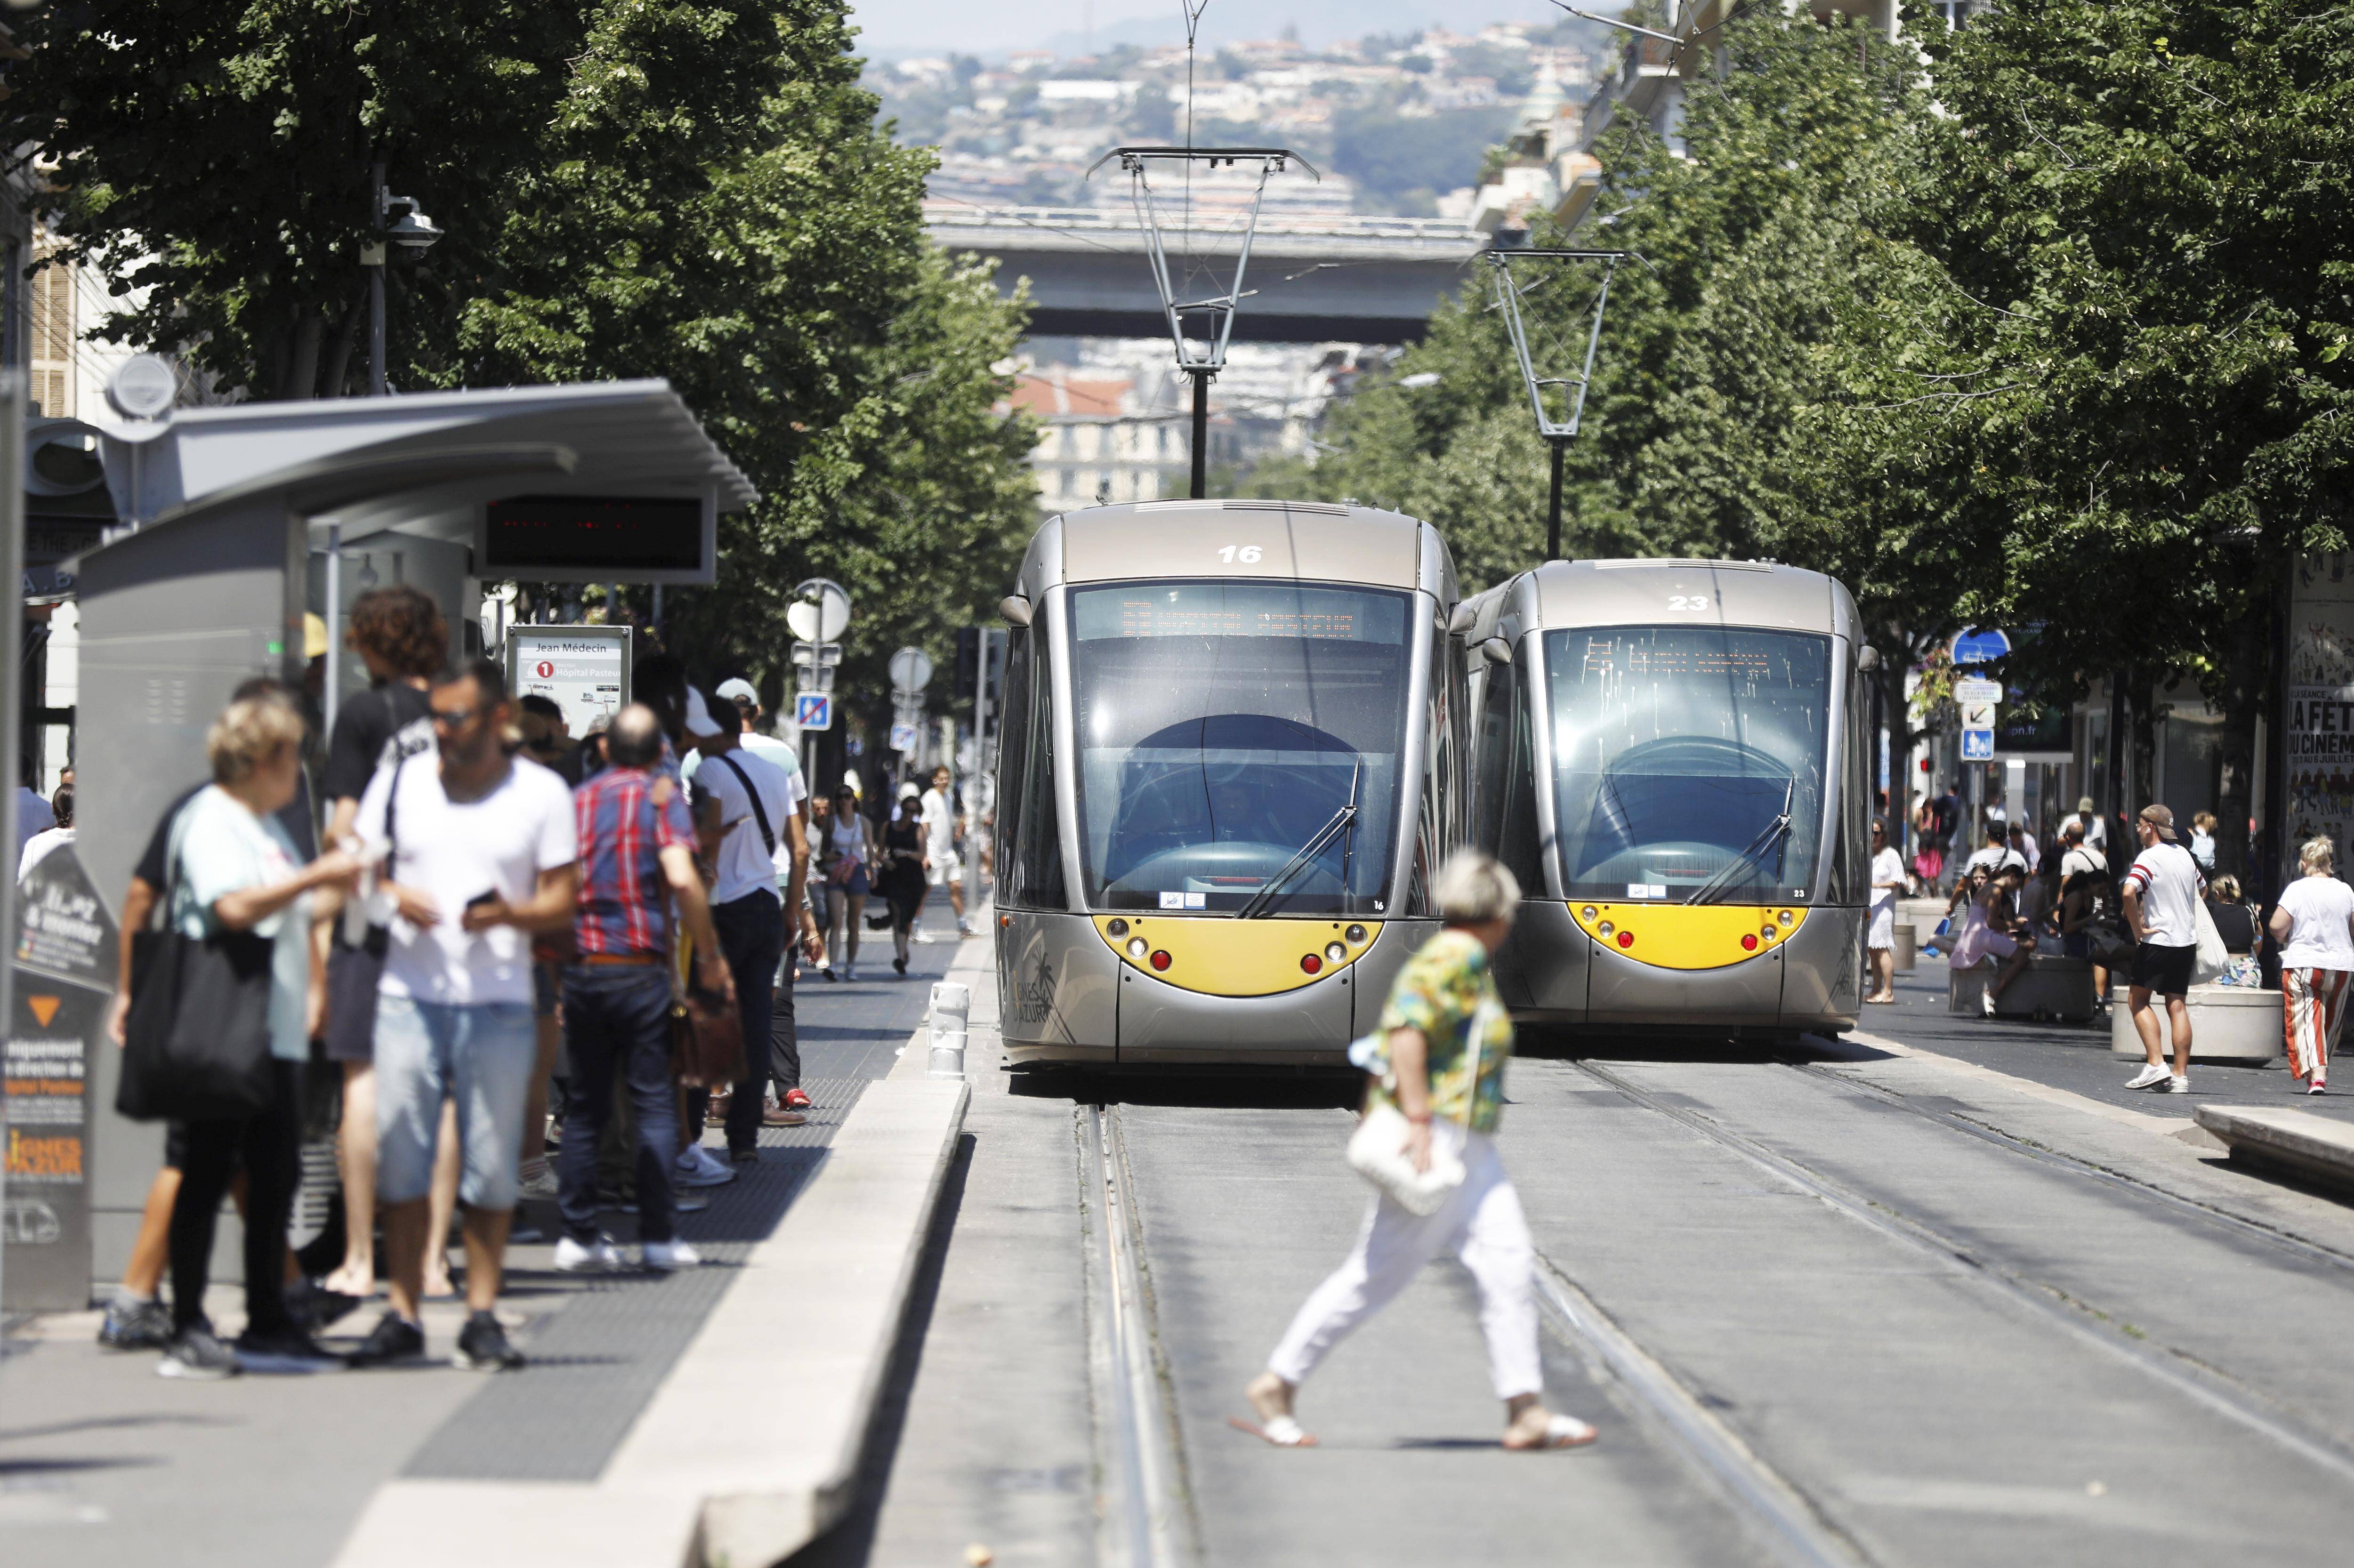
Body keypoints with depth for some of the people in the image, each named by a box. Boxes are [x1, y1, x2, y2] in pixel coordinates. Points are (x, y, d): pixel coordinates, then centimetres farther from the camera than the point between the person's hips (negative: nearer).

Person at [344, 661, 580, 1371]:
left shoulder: (542, 794, 3)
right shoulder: (399, 781, 8)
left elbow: (561, 900, 2)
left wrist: (511, 914, -18)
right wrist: (392, 896, -10)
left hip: (499, 1001, -1)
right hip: (409, 992, 1)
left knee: (492, 1165, 1)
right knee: (399, 1159, 0)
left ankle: (482, 1316, 9)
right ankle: (403, 1314, 7)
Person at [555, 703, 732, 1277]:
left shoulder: (576, 801, 10)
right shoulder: (661, 797, -2)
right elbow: (682, 878, -15)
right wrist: (710, 956, -9)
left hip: (580, 966, 4)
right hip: (640, 966, -4)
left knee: (585, 1105, 9)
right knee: (654, 1101, 2)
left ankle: (578, 1234, 6)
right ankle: (657, 1234, -1)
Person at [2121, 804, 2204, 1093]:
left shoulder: (2149, 858, -12)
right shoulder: (2185, 855, 12)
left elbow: (2129, 893, -28)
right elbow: (2200, 890, 27)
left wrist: (2138, 930, -17)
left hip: (2157, 940, -7)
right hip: (2187, 940, 7)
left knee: (2138, 1000, 3)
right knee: (2177, 1006, 6)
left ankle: (2156, 1064, -10)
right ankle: (2181, 1076, 2)